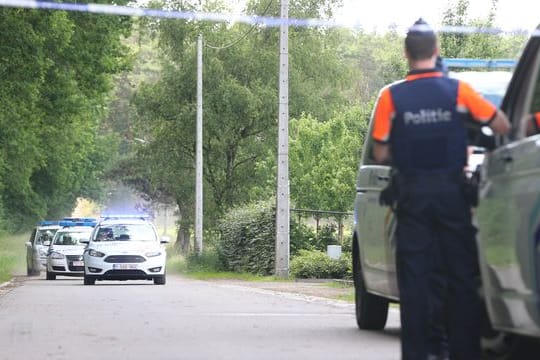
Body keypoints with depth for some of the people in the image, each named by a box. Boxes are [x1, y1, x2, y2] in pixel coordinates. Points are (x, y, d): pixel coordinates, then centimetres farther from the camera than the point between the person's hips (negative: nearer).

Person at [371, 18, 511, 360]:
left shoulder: (391, 96, -6)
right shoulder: (458, 89, -6)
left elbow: (381, 154, -3)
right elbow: (503, 126, -1)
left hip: (413, 193, 0)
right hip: (452, 190, 0)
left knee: (414, 276, 4)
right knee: (461, 273, 8)